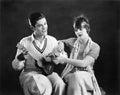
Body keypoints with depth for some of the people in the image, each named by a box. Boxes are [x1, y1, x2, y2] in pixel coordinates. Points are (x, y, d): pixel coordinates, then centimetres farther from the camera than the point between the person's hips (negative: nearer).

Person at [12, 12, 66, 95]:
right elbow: (16, 67, 1)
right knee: (40, 86, -36)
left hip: (48, 72, 3)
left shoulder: (52, 40, 8)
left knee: (59, 83, -30)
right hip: (30, 72, -2)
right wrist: (21, 57, -20)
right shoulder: (25, 42, 1)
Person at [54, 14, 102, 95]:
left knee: (78, 76, -37)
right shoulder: (72, 42, 10)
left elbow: (83, 63, -13)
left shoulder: (95, 47, -1)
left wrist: (65, 59, -18)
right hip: (70, 74, 2)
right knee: (76, 76, -35)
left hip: (86, 75, -2)